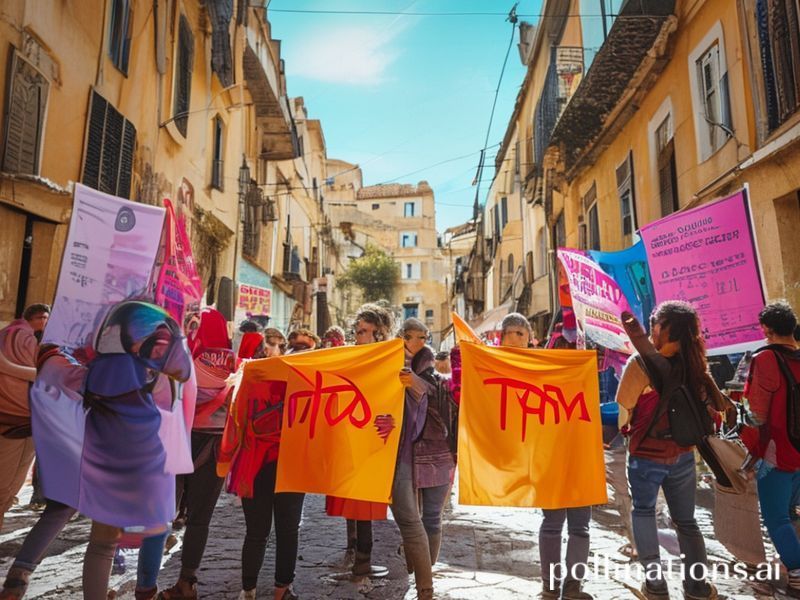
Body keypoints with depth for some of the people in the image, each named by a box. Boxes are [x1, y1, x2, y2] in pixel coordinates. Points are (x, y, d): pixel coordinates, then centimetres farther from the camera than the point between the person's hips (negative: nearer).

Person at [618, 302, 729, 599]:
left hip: (646, 455, -4)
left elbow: (624, 408, -13)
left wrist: (626, 430, 5)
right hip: (683, 455, 4)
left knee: (643, 512, 16)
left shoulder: (641, 363, -18)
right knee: (685, 520, 17)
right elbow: (717, 405, 7)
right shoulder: (692, 362, -2)